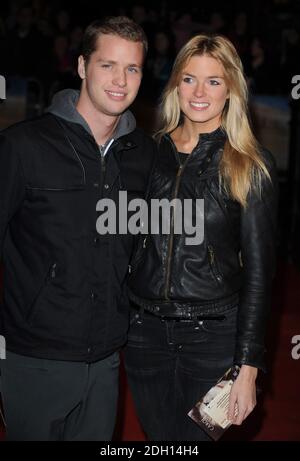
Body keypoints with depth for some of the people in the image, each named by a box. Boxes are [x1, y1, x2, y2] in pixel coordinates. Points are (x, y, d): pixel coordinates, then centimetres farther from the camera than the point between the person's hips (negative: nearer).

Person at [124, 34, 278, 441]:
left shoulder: (252, 166, -6)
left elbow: (259, 269, -7)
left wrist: (248, 367, -10)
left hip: (214, 333, -3)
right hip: (145, 330, 3)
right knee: (157, 436, 17)